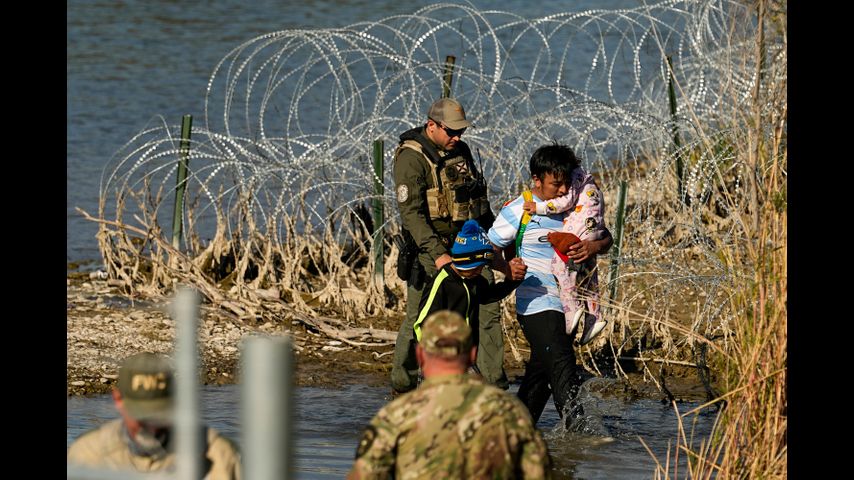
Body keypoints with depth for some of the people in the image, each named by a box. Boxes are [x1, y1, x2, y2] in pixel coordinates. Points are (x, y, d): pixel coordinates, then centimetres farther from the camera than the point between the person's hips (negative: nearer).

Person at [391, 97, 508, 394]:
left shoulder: (461, 151, 11)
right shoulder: (412, 158, -13)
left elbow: (481, 201, 24)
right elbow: (411, 212, -21)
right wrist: (437, 254, -28)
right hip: (432, 248, -6)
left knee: (487, 311, -1)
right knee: (419, 318, -1)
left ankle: (495, 386, 2)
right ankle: (401, 387, 13)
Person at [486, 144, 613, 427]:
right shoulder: (518, 211, -8)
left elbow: (607, 238, 11)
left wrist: (594, 247, -13)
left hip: (569, 305, 6)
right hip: (537, 305, -6)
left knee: (542, 371, 15)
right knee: (563, 371, -16)